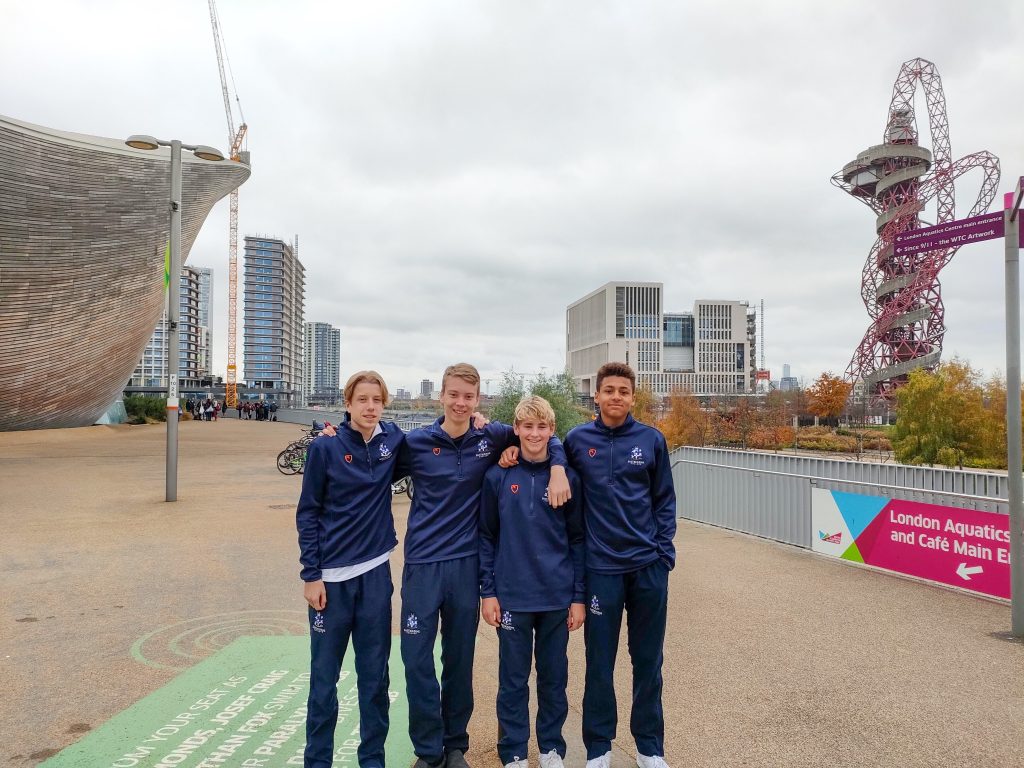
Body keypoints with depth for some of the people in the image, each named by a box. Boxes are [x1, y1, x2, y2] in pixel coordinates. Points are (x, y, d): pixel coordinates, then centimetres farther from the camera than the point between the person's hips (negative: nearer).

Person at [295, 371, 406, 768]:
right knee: (324, 677, 8)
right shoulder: (326, 448, -6)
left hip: (376, 572, 2)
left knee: (375, 675, 12)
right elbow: (308, 514, -3)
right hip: (331, 576, -2)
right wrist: (311, 575, -7)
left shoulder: (394, 440, 0)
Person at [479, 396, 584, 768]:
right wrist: (487, 591, -2)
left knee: (554, 677, 14)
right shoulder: (497, 476, -4)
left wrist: (578, 596, 0)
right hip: (512, 596, -1)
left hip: (557, 597, 1)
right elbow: (487, 537, 1)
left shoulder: (567, 477, -2)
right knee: (513, 679, 10)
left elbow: (577, 540, 2)